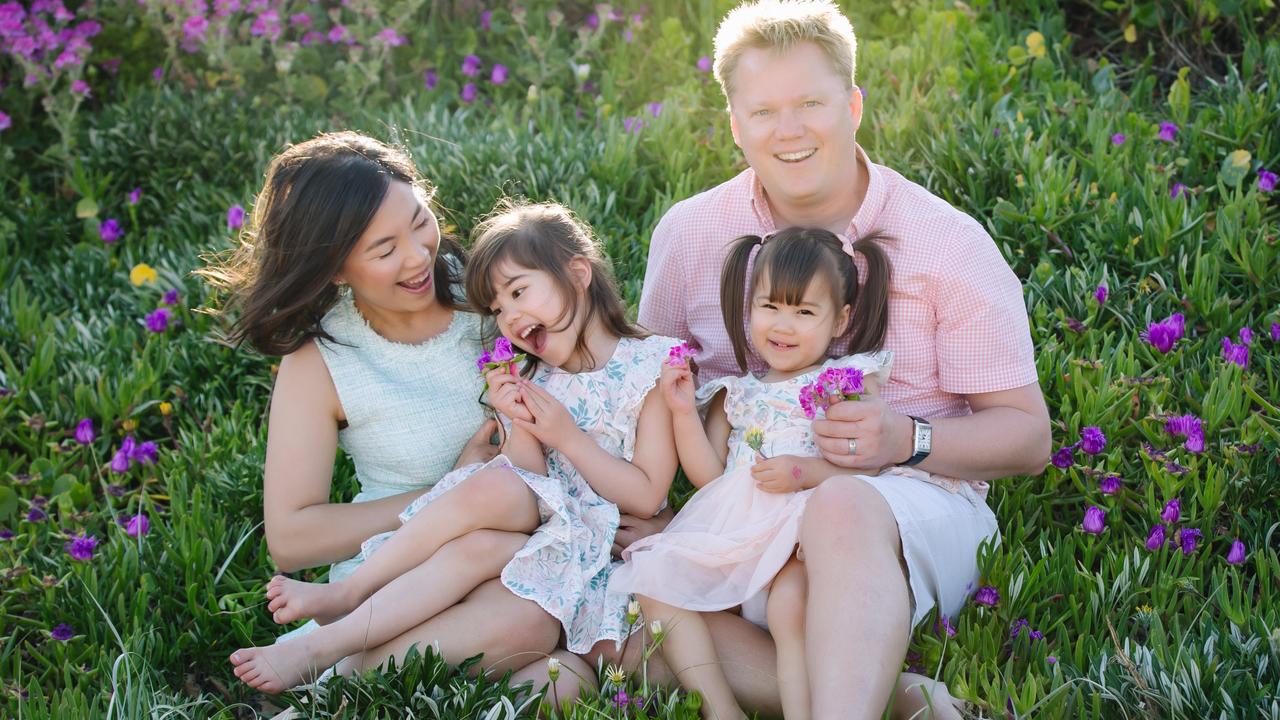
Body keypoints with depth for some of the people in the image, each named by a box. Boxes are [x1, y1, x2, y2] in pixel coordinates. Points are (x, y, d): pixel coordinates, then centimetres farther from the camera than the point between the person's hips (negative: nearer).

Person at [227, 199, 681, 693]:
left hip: (611, 538, -4)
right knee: (479, 545, -30)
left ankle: (345, 596, -20)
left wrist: (566, 436, -14)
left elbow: (647, 497, -9)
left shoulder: (651, 365, -6)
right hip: (540, 519, 4)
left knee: (489, 490, -29)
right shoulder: (534, 380, 10)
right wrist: (520, 429, -15)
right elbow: (529, 481, 2)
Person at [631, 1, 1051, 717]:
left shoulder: (948, 242, -2)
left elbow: (1028, 435, 0)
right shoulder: (689, 233, 6)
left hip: (915, 503, -3)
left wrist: (908, 440, -20)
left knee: (844, 507, -41)